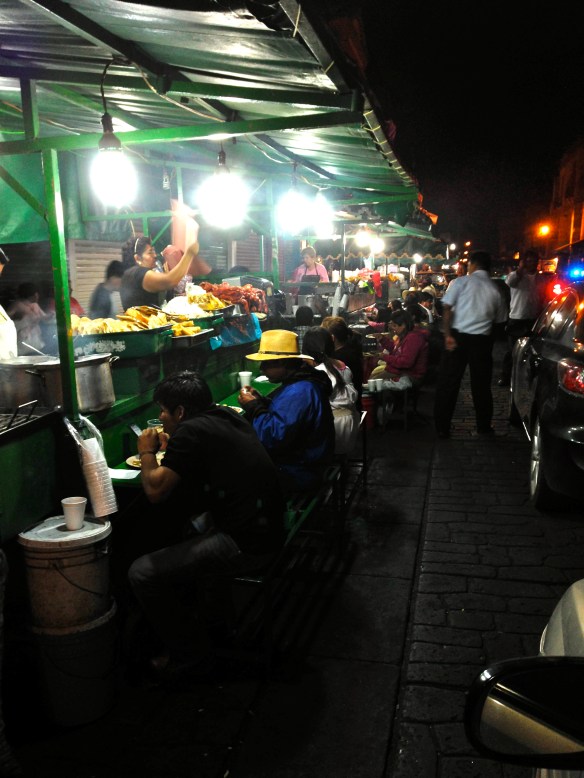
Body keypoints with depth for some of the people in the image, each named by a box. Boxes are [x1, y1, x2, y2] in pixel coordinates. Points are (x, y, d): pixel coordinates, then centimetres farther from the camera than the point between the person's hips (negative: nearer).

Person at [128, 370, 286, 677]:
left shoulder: (191, 431, -14)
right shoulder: (226, 417, 12)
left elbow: (155, 490, -15)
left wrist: (147, 453, 2)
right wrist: (171, 449, 20)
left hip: (245, 545, -10)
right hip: (267, 528, 10)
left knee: (142, 573, -6)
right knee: (195, 528, 35)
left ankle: (188, 649, 14)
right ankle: (219, 628, 44)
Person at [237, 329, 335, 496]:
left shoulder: (298, 392, -27)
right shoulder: (299, 382, 7)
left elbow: (274, 437, -30)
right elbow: (285, 412, 16)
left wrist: (253, 407, -17)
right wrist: (260, 401, 1)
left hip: (295, 475, -10)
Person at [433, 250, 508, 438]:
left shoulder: (461, 281, -1)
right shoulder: (495, 290, 8)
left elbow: (447, 308, -11)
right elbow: (499, 320, 11)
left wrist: (448, 335, -13)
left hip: (458, 336, -2)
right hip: (482, 339, 3)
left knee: (448, 382, 5)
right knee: (481, 384, 15)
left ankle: (442, 428, 7)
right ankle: (483, 427, 25)